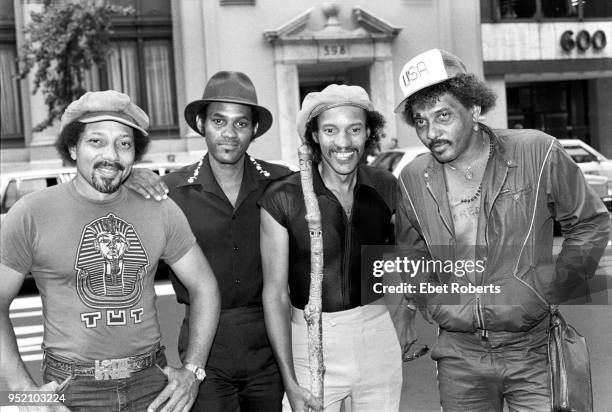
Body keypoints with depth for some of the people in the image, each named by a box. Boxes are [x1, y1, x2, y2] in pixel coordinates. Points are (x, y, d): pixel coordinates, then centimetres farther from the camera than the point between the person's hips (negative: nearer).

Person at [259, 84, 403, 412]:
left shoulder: (387, 188, -2)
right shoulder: (282, 198, -11)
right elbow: (275, 292, -10)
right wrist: (290, 382, -13)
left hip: (379, 334, 3)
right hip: (312, 339, -3)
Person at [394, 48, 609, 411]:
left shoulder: (537, 153, -10)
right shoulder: (413, 179, -1)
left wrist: (546, 289, -6)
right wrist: (437, 307, 1)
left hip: (532, 351, -2)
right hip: (460, 358, 3)